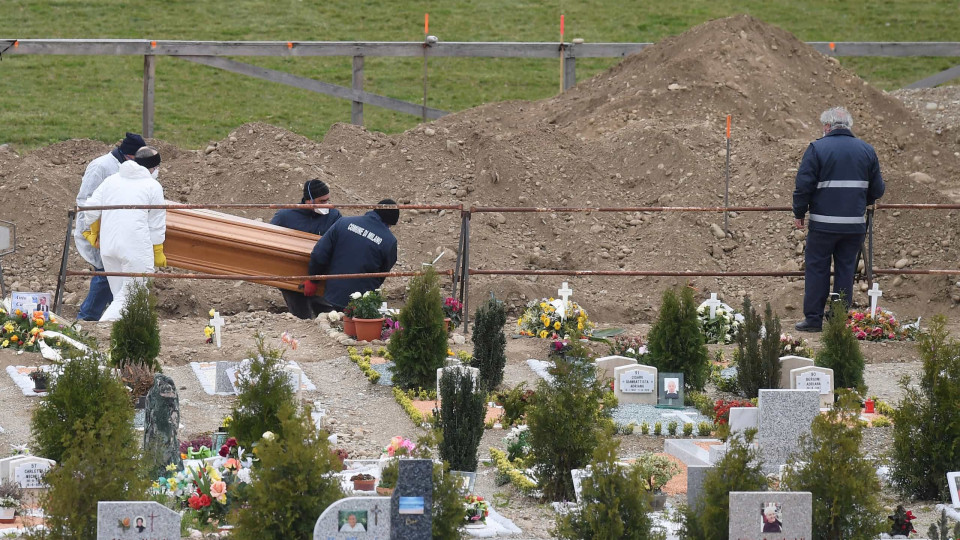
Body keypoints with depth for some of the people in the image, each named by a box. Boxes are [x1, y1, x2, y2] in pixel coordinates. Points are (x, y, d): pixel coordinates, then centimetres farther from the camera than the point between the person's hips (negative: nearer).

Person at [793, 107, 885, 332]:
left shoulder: (817, 148, -5)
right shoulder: (866, 151, 7)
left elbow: (803, 185, -8)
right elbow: (877, 189, 12)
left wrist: (799, 214, 4)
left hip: (823, 223, -3)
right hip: (854, 224, 3)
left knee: (816, 270, 5)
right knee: (846, 270, 10)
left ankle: (813, 318, 4)